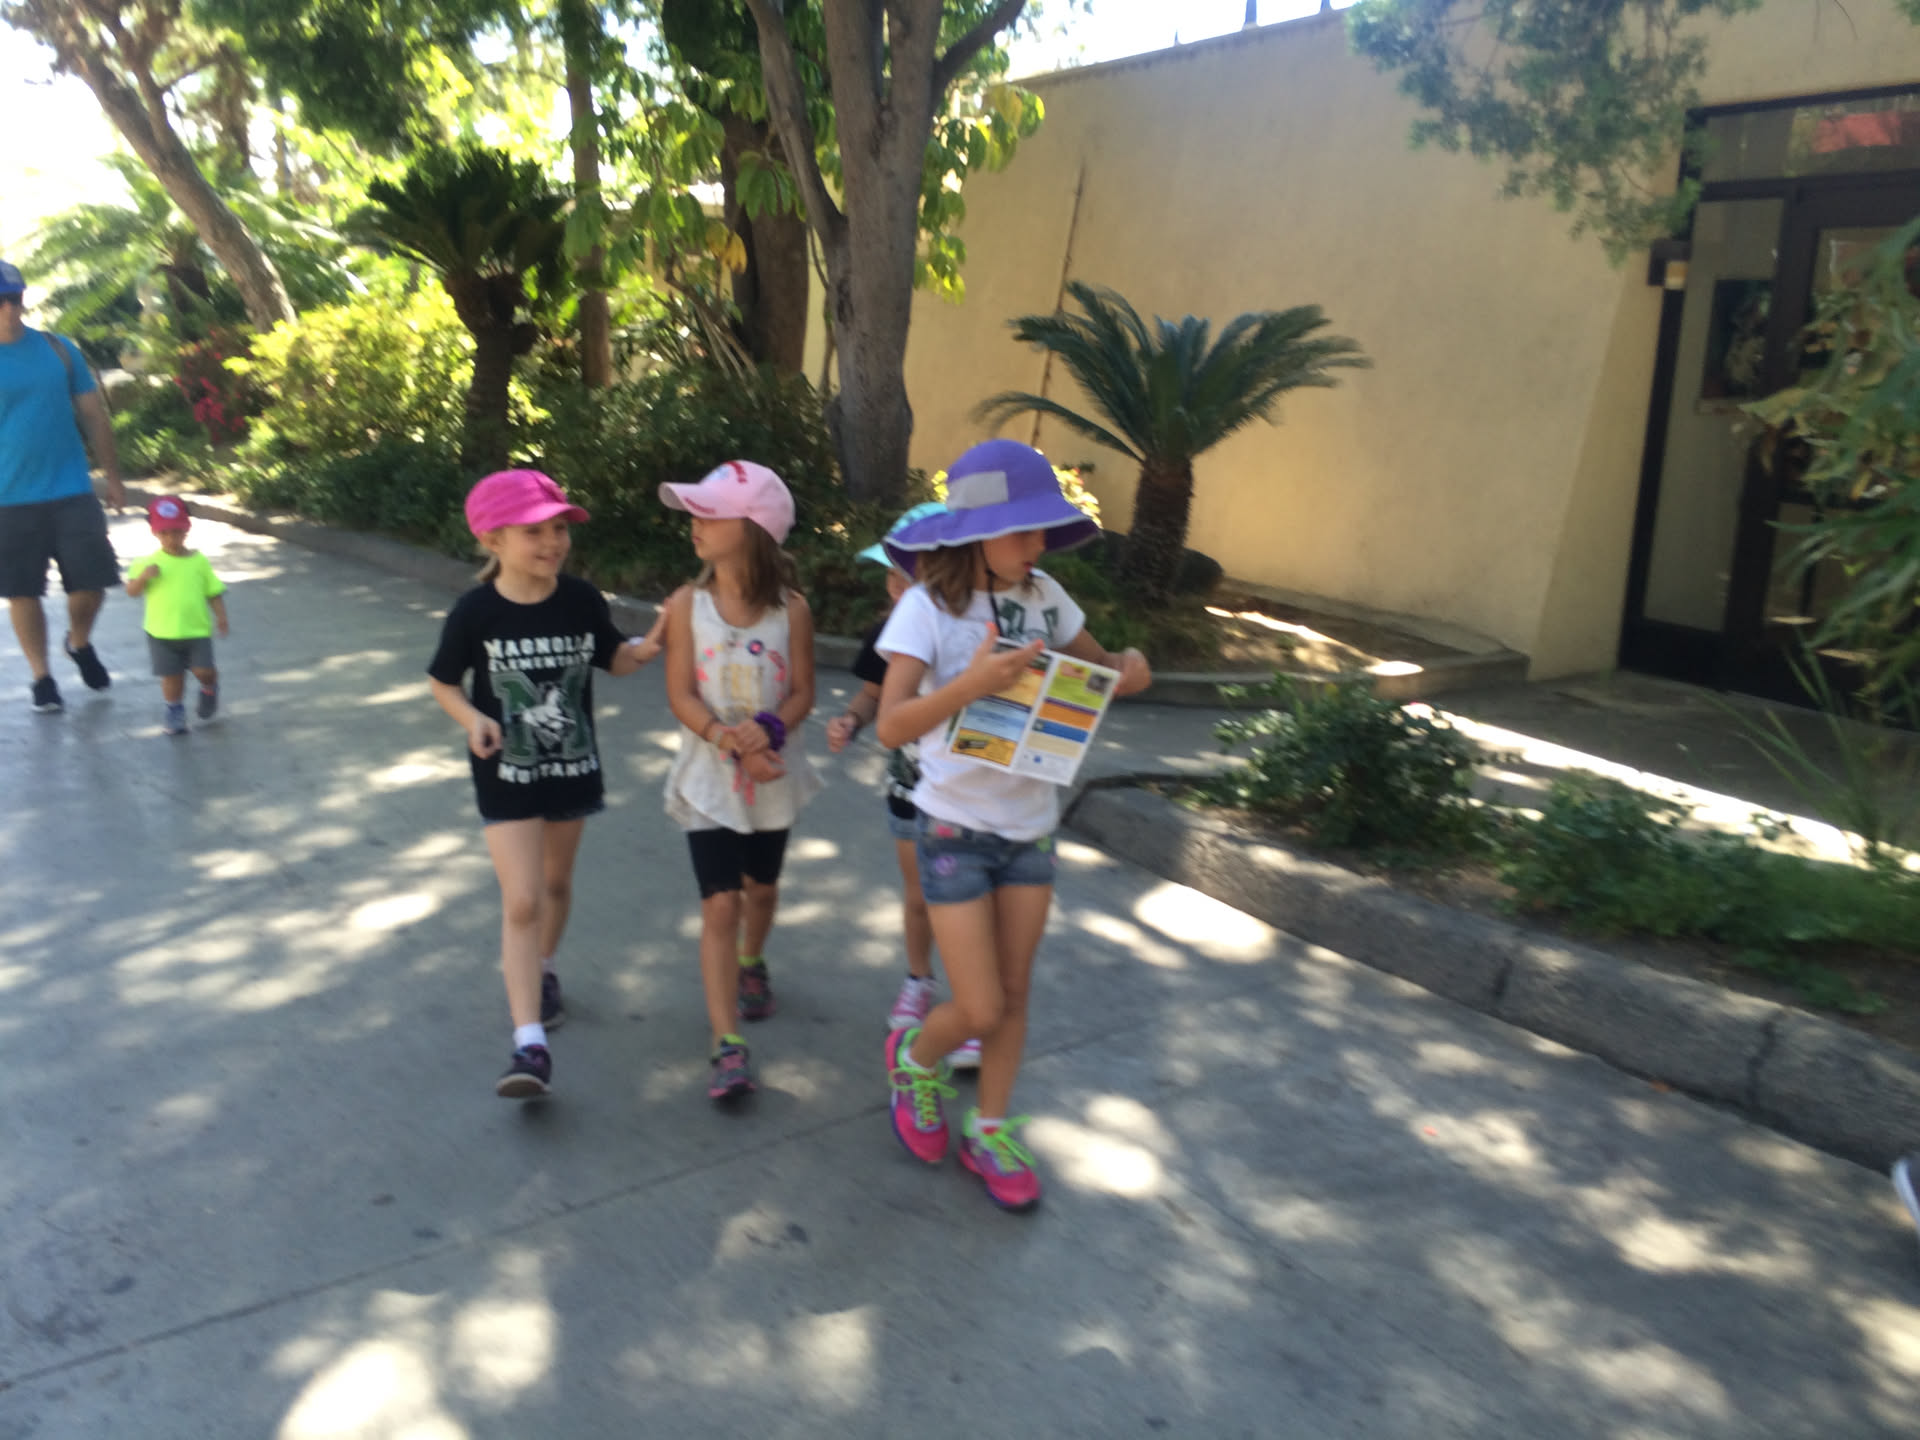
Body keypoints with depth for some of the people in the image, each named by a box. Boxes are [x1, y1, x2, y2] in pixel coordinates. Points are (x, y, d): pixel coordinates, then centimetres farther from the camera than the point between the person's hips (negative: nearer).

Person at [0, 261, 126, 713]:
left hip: (73, 493, 1)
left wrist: (113, 478, 8)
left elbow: (94, 415, 9)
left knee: (91, 584, 1)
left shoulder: (59, 349, 4)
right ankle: (42, 677, 20)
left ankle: (79, 642, 32)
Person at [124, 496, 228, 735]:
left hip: (197, 630, 0)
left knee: (203, 670, -7)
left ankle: (209, 688, 26)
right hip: (162, 633, 0)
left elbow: (214, 591, 5)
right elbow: (132, 591, -4)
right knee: (171, 675, 6)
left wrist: (221, 616, -7)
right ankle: (174, 710, 25)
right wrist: (144, 576, -23)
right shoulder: (150, 562, -1)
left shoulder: (199, 561, 2)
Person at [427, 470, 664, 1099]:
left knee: (556, 882, 21)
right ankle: (530, 1045, -7)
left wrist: (647, 647, -15)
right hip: (507, 775, -3)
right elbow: (442, 682, -1)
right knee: (521, 902, -9)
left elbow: (614, 659, 7)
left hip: (573, 767, 3)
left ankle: (541, 969, 49)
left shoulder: (582, 601, -9)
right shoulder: (475, 613, -15)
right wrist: (472, 719, -21)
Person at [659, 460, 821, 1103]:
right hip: (709, 777, -1)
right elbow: (681, 695, -9)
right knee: (720, 904, -7)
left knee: (761, 886, 20)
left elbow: (802, 692, -4)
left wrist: (768, 730, -24)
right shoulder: (687, 605, -8)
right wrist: (730, 742, -23)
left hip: (774, 773, 2)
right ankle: (727, 1045, -4)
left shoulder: (791, 609, -8)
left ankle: (751, 963, 53)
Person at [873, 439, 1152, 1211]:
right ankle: (914, 1058, 32)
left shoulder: (1043, 595, -2)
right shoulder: (929, 605, -16)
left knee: (1013, 996, 13)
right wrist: (971, 683, -40)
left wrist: (1129, 669, -10)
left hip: (1031, 823, 5)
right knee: (980, 1010, -2)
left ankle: (990, 1133, 34)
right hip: (957, 828, -5)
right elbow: (891, 725, -24)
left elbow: (1096, 664, 13)